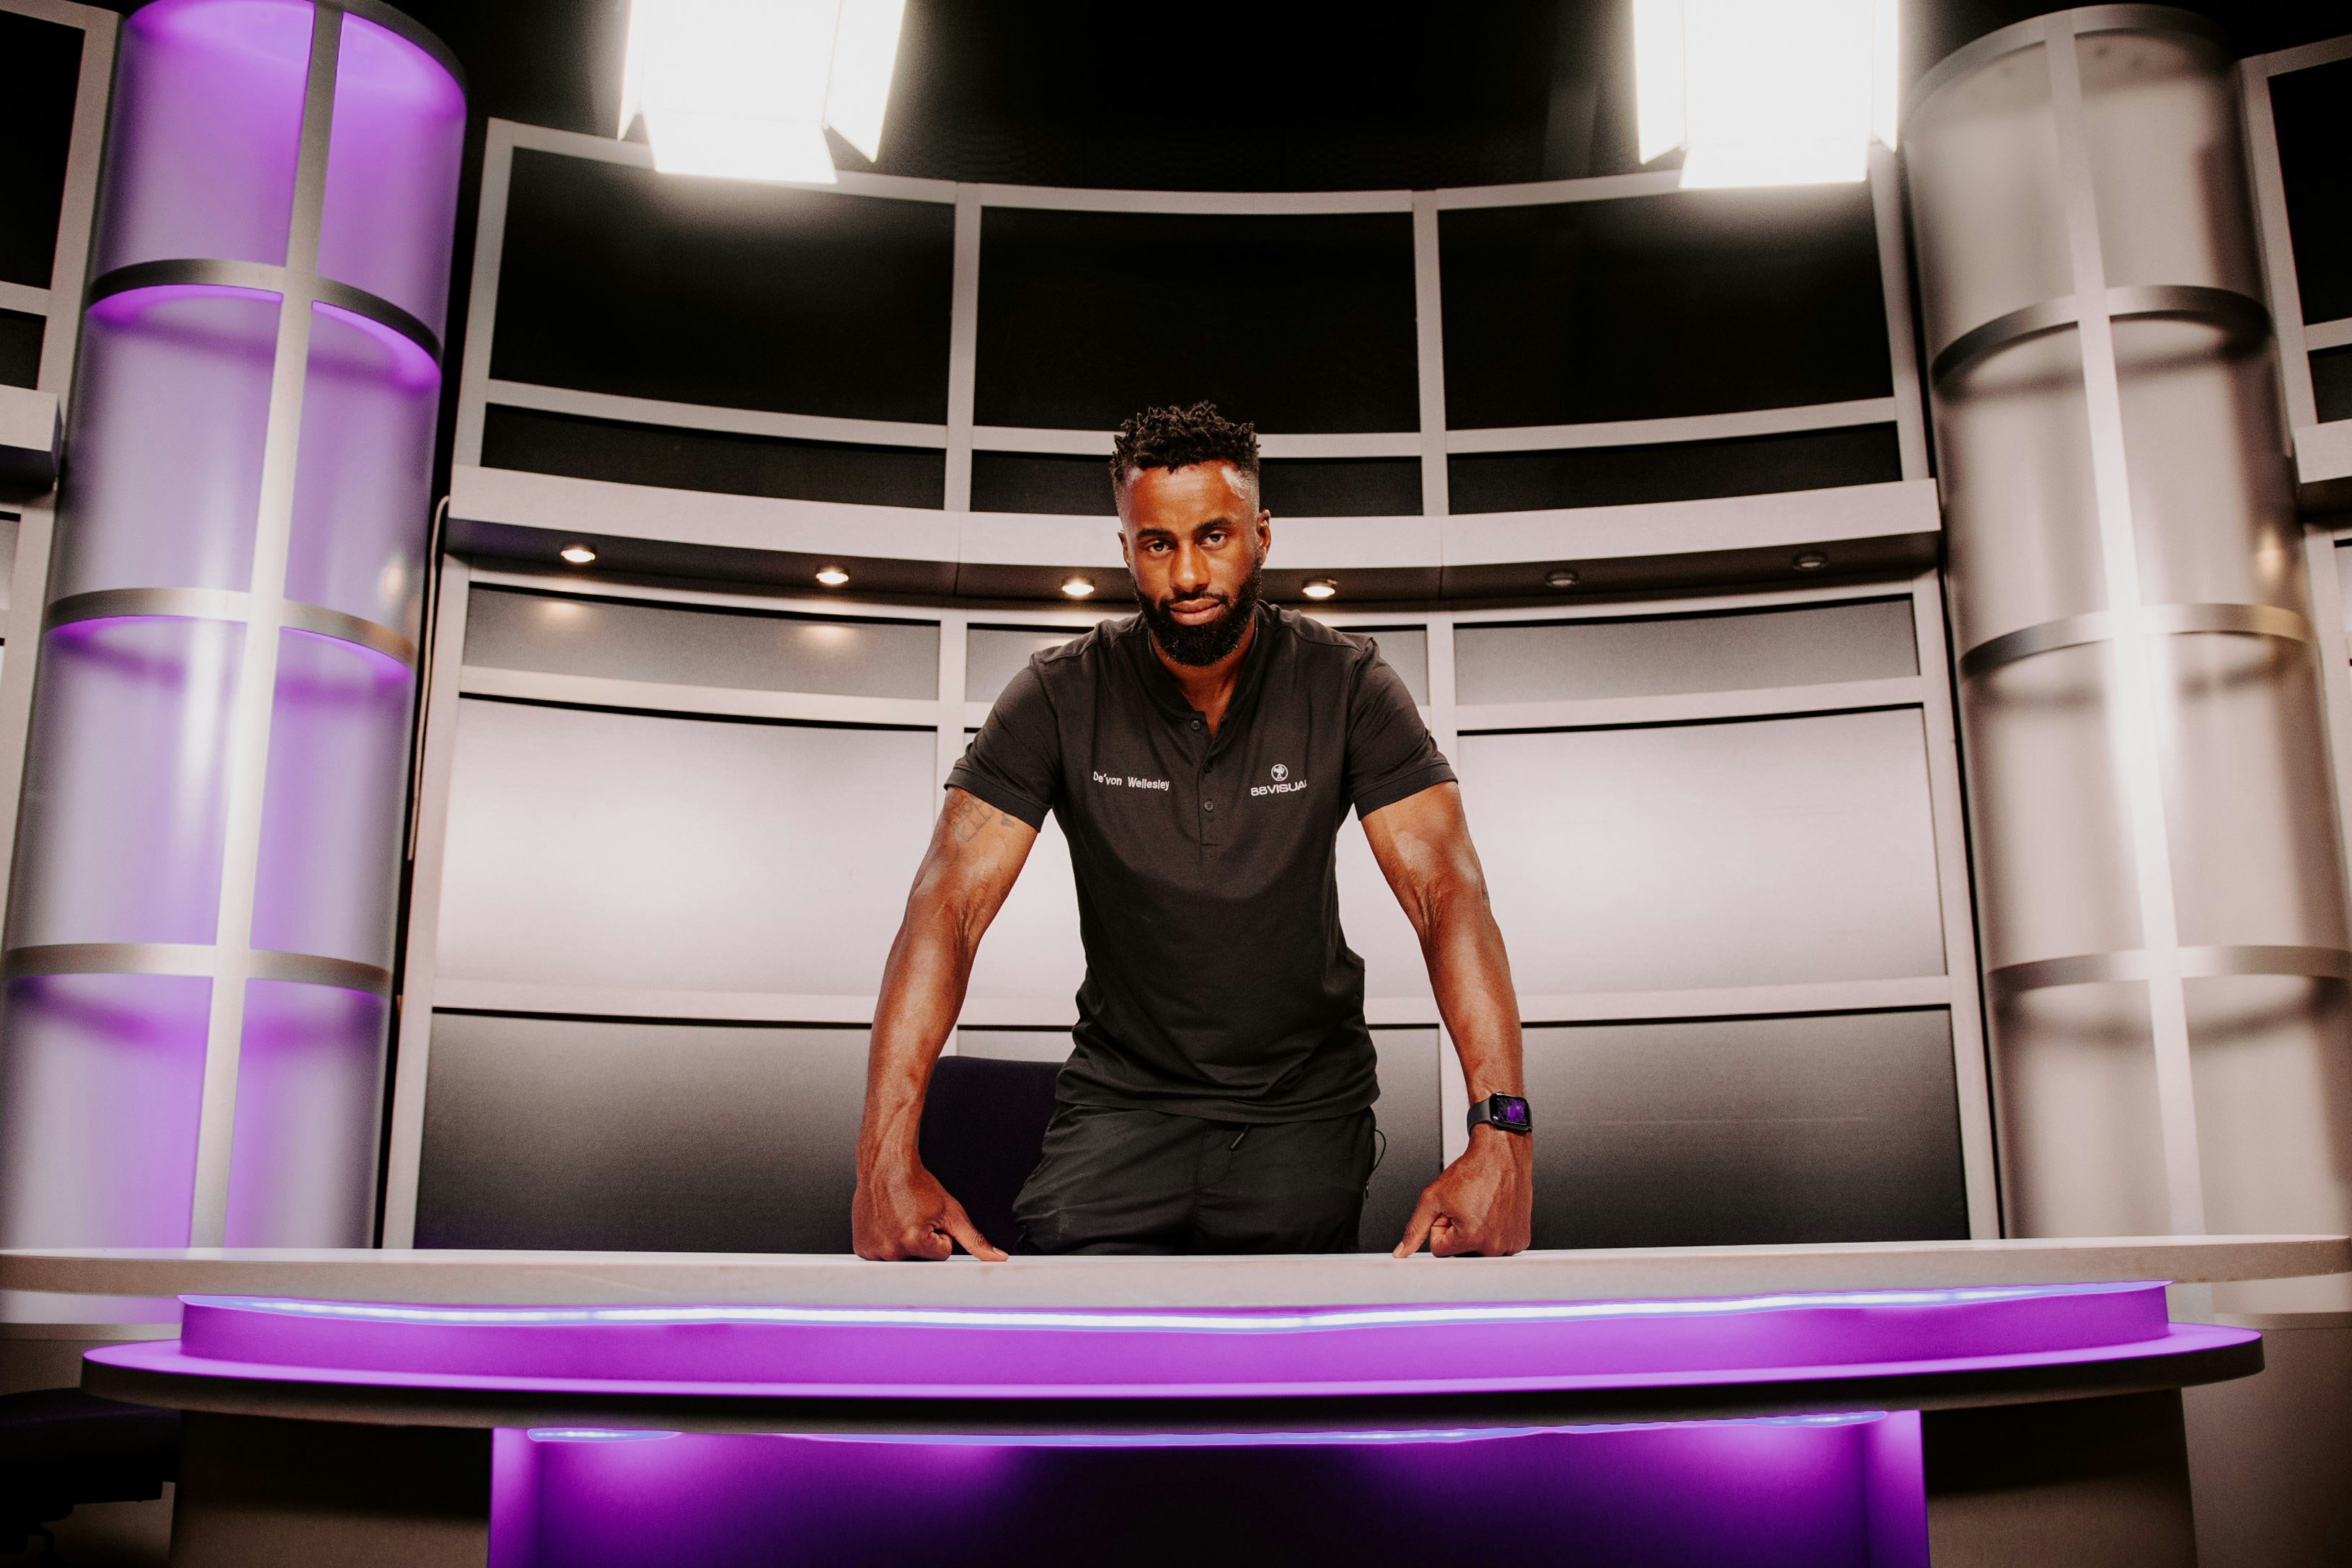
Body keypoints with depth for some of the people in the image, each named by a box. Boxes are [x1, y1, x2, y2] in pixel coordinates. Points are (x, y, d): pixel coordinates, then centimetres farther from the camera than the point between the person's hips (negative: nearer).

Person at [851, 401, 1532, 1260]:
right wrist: (887, 1155, -30)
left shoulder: (1347, 684, -9)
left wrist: (1499, 1136, -33)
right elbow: (951, 903, -17)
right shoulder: (1060, 696, -9)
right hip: (1122, 1096, 0)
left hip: (1306, 1103, 1)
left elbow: (1446, 892, -18)